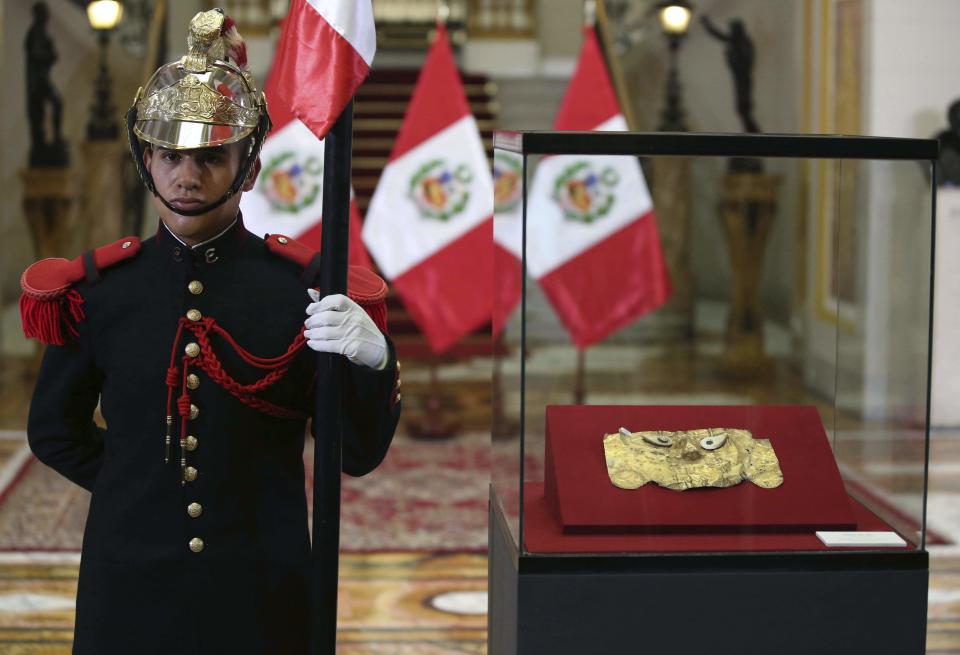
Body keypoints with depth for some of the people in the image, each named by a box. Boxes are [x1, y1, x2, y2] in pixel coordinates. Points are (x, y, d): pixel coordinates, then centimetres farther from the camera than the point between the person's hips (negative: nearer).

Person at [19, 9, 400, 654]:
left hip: (262, 593, -1)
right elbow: (54, 431, 12)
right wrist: (138, 489, 5)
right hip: (129, 591, 1)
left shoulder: (304, 286, -6)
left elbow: (360, 456, -6)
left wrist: (372, 361, -23)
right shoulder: (97, 287, -2)